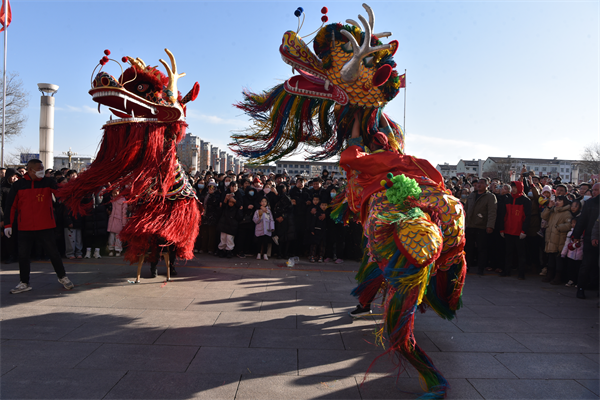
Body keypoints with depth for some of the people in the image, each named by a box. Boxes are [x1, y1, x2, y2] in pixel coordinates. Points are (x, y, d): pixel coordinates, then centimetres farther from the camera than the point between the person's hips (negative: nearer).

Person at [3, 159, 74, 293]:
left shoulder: (48, 182, 1)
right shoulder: (18, 185, 1)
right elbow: (11, 205, 3)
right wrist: (8, 224, -1)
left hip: (45, 226, -1)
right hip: (24, 228, 1)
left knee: (53, 252, 4)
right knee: (23, 255, 8)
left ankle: (62, 277, 22)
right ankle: (24, 283, 24)